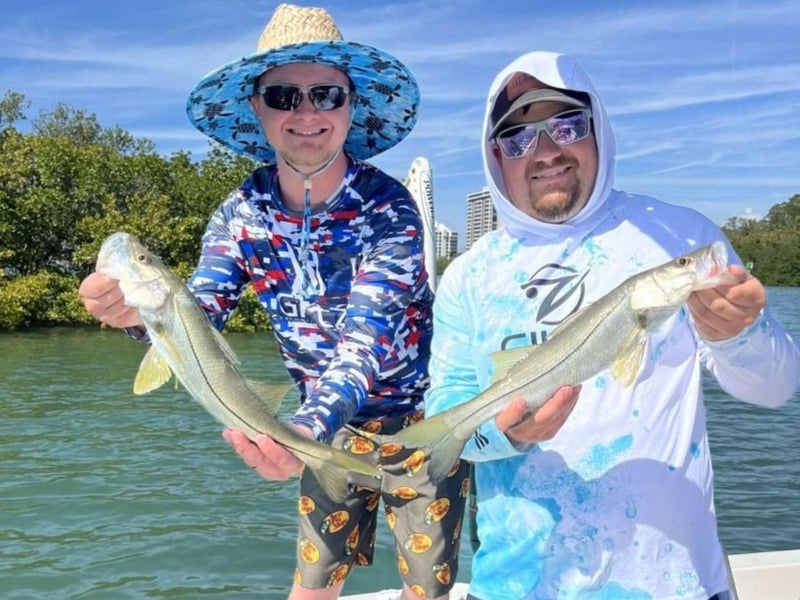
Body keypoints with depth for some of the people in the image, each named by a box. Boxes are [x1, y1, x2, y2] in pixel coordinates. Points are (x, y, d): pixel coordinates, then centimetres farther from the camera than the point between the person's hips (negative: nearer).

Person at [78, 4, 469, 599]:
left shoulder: (387, 207, -23)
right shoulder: (242, 213, -10)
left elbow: (366, 340, -33)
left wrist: (305, 428, -51)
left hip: (420, 418, -3)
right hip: (331, 424, 3)